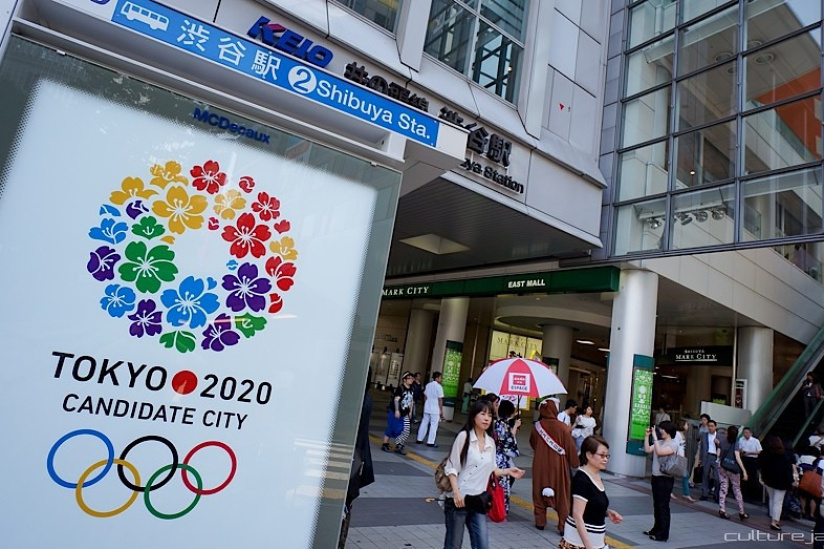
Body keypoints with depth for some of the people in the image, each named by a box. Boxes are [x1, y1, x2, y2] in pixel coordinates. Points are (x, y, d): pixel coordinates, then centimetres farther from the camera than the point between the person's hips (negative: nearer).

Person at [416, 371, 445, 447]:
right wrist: (441, 410, -6)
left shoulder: (428, 385, 7)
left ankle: (419, 439, 19)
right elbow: (440, 400, -12)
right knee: (433, 425, 1)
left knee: (424, 423, 14)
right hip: (435, 409, -6)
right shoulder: (439, 386, -13)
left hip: (427, 408, 6)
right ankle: (430, 442, 3)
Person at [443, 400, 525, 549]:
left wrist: (507, 471, 0)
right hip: (458, 499, -5)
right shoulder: (464, 436, -10)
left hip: (478, 501, 5)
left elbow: (490, 469, 15)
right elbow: (451, 468, -9)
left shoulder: (491, 442, 6)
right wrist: (456, 493, -18)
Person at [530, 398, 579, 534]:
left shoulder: (537, 426, -6)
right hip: (558, 466, -2)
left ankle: (540, 522, 20)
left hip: (540, 465, 2)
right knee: (562, 496, 9)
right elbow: (570, 447, -8)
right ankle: (563, 526, 10)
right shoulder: (562, 427, -15)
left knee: (540, 493, 15)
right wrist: (575, 463, 6)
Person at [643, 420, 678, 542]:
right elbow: (647, 450, 3)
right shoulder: (659, 442, 8)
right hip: (656, 477, 8)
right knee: (656, 505, 17)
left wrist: (655, 437, -27)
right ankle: (656, 529, 28)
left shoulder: (673, 445, -14)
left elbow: (659, 452, -29)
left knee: (663, 506, 0)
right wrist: (647, 435, -1)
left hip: (665, 479, -8)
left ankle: (663, 534, 7)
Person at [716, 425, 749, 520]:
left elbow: (718, 454, 2)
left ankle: (722, 510, 0)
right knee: (737, 489, 10)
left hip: (722, 467, 2)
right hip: (733, 469, -2)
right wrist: (744, 471, -15)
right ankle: (741, 512, 16)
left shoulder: (722, 441, 1)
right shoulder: (736, 443, -8)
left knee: (723, 488, 5)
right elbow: (737, 458, -15)